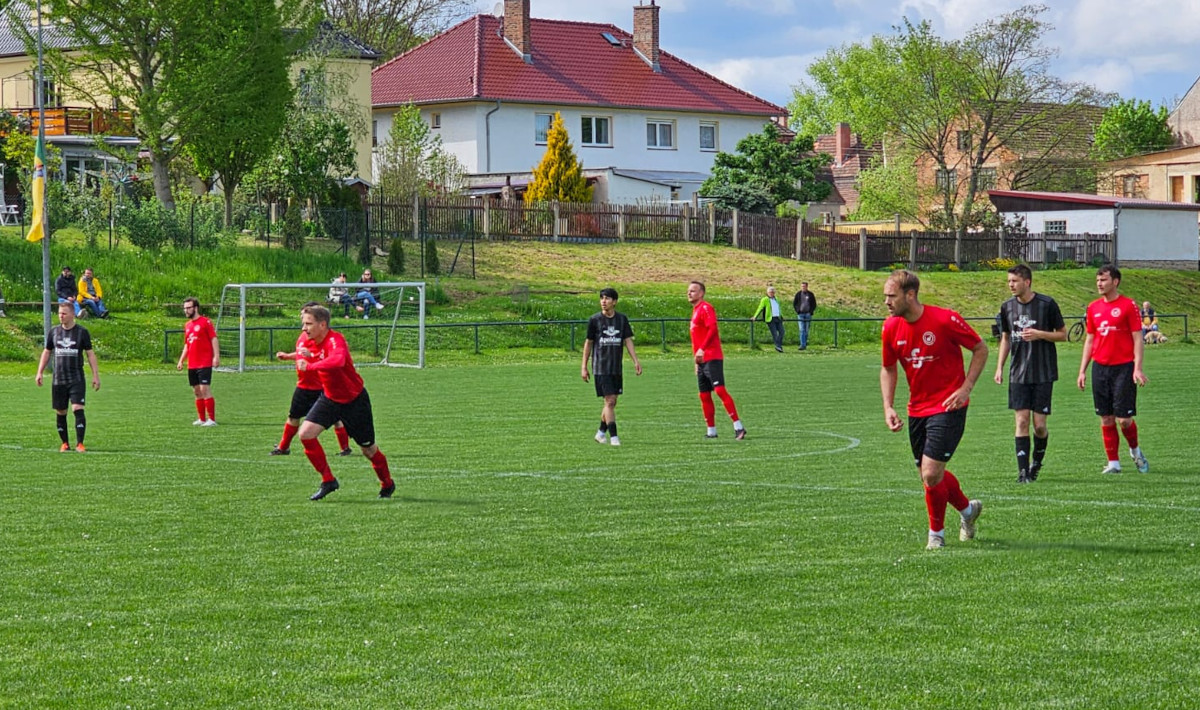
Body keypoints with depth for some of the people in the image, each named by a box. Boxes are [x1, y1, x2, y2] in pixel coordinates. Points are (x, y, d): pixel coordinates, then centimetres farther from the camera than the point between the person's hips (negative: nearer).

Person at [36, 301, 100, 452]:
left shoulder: (82, 332, -1)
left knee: (78, 409, -15)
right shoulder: (54, 331, 7)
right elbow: (47, 352, 16)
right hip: (58, 381, 3)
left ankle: (80, 443, -13)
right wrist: (39, 372, 9)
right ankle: (65, 443, 17)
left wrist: (96, 376, -3)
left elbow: (90, 354, 2)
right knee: (60, 413, 6)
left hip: (77, 380, -3)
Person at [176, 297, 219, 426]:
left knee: (205, 389, -12)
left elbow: (214, 339, -9)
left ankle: (212, 419, -10)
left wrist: (216, 356, -19)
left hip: (204, 364, -7)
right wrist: (181, 361, 17)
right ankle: (201, 419, 15)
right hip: (192, 365, 7)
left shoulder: (205, 322, -5)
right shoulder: (187, 325, 16)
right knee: (197, 391, 8)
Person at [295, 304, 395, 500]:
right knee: (305, 434, -15)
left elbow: (338, 361, -49)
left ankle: (387, 484, 35)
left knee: (368, 449, 8)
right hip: (329, 398, 7)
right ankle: (328, 481, -3)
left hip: (354, 400, -7)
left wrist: (309, 365, -52)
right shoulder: (311, 343, -2)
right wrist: (305, 356, -10)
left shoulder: (335, 340, -28)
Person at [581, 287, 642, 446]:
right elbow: (588, 343, 4)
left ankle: (601, 432, 25)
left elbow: (628, 340, 7)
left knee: (612, 402, 9)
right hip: (601, 367, -4)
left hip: (616, 367, 4)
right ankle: (613, 436, -11)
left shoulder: (622, 319, 6)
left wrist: (636, 361, -3)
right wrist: (583, 367, 3)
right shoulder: (594, 320, -2)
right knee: (609, 401, -12)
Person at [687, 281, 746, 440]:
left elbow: (712, 329, -22)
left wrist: (702, 349, -29)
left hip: (712, 359, -10)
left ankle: (738, 426, -20)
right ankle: (711, 431, 15)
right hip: (701, 361, 10)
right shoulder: (695, 310, 21)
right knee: (704, 395, 9)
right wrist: (697, 361, 25)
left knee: (720, 390, -17)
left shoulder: (705, 308, -7)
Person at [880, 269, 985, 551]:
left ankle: (936, 533, 9)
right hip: (917, 409, 6)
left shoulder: (945, 320, -18)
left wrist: (966, 388, -13)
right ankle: (968, 509, 39)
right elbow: (888, 369, 13)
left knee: (931, 474, -13)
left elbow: (980, 349, -5)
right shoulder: (891, 328, -2)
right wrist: (888, 407, 0)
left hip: (947, 406, -6)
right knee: (931, 474, 12)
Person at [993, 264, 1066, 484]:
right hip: (1018, 373, 3)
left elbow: (1063, 335, 0)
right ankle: (1023, 470, -2)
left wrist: (1039, 334, -16)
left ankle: (1037, 461, 24)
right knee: (1022, 420, -5)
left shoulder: (1047, 304, -7)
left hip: (1043, 373, -3)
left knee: (1039, 424, -2)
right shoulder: (1007, 307, 6)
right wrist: (1000, 367, 10)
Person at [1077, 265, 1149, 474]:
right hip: (1100, 368, 5)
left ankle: (1135, 451, 21)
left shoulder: (1128, 305, -4)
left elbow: (1138, 339, -5)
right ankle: (1113, 463, 11)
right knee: (1106, 420, 3)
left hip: (1123, 368, -5)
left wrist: (1137, 368, -14)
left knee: (1124, 419, -6)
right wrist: (1082, 371, 12)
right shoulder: (1093, 307, 11)